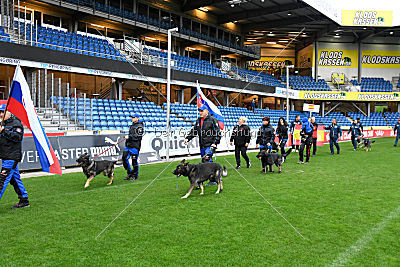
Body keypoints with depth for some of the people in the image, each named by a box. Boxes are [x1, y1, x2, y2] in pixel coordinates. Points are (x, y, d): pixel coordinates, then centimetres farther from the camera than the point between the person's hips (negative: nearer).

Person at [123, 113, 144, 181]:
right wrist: (127, 137, 18)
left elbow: (138, 136, -18)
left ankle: (135, 175, 10)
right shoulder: (132, 125, 21)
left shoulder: (139, 126, -7)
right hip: (128, 145, 9)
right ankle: (130, 173, 19)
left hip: (135, 146, -8)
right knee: (124, 159, 4)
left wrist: (129, 136, -18)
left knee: (134, 161, -3)